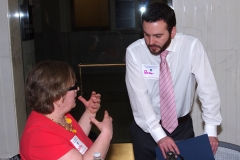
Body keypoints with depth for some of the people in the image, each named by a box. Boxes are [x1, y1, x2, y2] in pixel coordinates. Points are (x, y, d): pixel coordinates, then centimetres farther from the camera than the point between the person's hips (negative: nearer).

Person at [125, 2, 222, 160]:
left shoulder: (192, 46, -16)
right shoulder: (134, 52, -15)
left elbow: (207, 88, -15)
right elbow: (139, 96, -18)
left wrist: (210, 130, -19)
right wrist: (158, 134, -24)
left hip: (182, 126, 0)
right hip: (147, 128, 0)